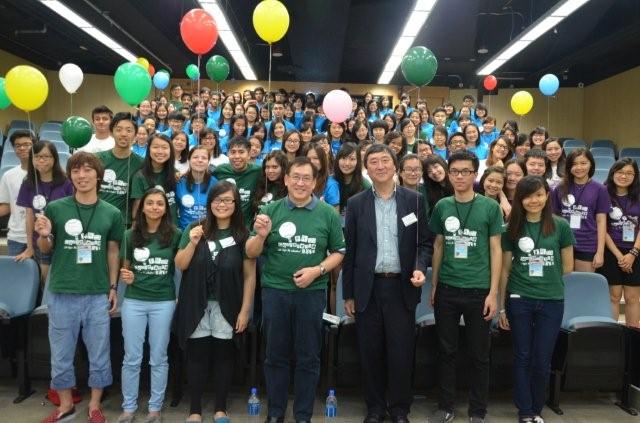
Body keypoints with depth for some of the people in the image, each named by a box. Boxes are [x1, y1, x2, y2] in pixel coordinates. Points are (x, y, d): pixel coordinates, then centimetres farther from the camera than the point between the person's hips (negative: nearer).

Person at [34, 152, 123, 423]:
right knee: (61, 355, 12)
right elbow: (45, 249, 7)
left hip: (98, 294, 0)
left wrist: (113, 287, 6)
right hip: (62, 293, 0)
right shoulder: (55, 208, -3)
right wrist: (43, 236, -15)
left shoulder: (112, 213, 0)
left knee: (99, 355, 9)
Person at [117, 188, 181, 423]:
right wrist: (125, 277, -8)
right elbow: (125, 267, 11)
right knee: (132, 358, 7)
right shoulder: (130, 235, 3)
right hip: (133, 301, 1)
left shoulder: (175, 235, -3)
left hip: (164, 302, -1)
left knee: (159, 358, 8)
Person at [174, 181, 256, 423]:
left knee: (224, 357, 9)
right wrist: (192, 243, -15)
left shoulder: (243, 234, -4)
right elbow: (180, 265, 1)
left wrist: (245, 310, -8)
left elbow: (249, 275, -5)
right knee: (197, 356, 8)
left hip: (227, 308, -1)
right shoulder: (194, 229, 2)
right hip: (197, 306, 1)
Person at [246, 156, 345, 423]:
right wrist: (261, 235, -18)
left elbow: (339, 252, 4)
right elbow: (251, 254, 2)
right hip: (275, 291, 1)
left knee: (308, 358, 9)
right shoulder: (270, 210, 2)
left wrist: (317, 270, -13)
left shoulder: (328, 213, 0)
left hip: (311, 293, -1)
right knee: (275, 356, 12)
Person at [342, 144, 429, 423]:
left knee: (401, 353, 4)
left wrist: (420, 268, -15)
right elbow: (350, 250, 4)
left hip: (402, 287, -1)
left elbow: (423, 242, 5)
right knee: (370, 353, 9)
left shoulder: (414, 200, 3)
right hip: (368, 288, 1)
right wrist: (348, 294, 3)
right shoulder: (356, 203, 4)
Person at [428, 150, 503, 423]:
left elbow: (495, 250, -2)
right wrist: (433, 285, 9)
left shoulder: (490, 207, -3)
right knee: (447, 351, 11)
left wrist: (493, 292, -7)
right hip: (447, 289, 2)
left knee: (479, 355, 8)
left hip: (479, 290, -2)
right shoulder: (442, 206, 5)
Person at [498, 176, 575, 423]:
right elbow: (505, 269, 4)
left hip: (552, 301, 0)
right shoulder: (512, 228, 1)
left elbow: (568, 267, 8)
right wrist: (502, 307, 3)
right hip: (519, 300, 0)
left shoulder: (560, 226, 0)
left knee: (542, 360, 7)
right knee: (523, 358, 7)